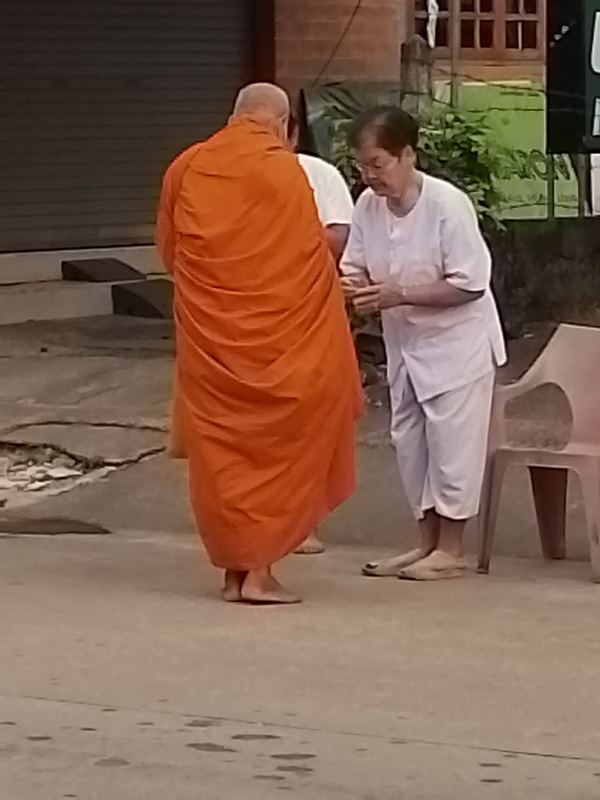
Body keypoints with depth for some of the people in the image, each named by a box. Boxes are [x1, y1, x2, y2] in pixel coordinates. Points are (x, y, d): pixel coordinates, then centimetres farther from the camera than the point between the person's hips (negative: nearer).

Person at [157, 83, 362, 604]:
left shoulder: (186, 168, 4)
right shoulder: (282, 168, -9)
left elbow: (169, 249, 13)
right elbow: (314, 252, -5)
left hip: (208, 334, 4)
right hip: (276, 332, -3)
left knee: (221, 447, 10)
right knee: (277, 445, 5)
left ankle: (234, 567, 12)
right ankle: (259, 568, -1)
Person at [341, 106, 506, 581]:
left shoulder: (448, 204, -24)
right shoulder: (368, 206, -7)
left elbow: (470, 284, -23)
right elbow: (355, 267, 3)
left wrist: (400, 294, -29)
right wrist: (354, 285, -21)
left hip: (457, 341, -7)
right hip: (405, 342, 7)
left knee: (451, 439, -3)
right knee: (409, 439, 11)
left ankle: (451, 548, 7)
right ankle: (428, 542, 22)